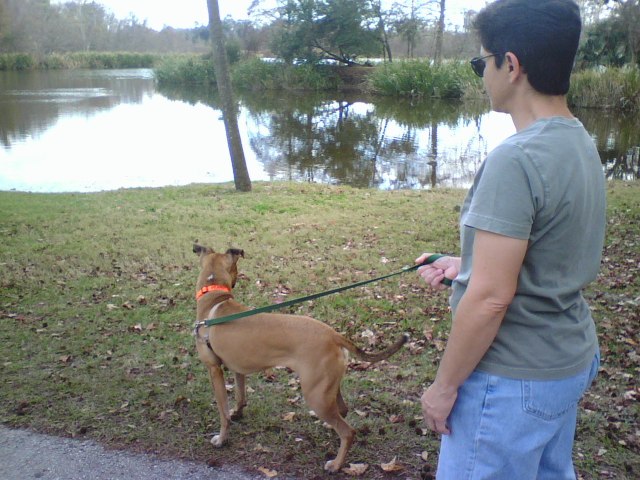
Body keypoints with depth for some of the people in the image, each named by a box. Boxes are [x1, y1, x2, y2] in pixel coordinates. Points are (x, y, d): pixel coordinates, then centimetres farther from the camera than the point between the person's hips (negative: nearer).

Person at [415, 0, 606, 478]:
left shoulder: (516, 160, -26)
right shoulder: (580, 143, 3)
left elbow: (491, 298, -25)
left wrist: (444, 387, -13)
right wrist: (464, 263, 14)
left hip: (513, 381, -9)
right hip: (572, 358, 9)